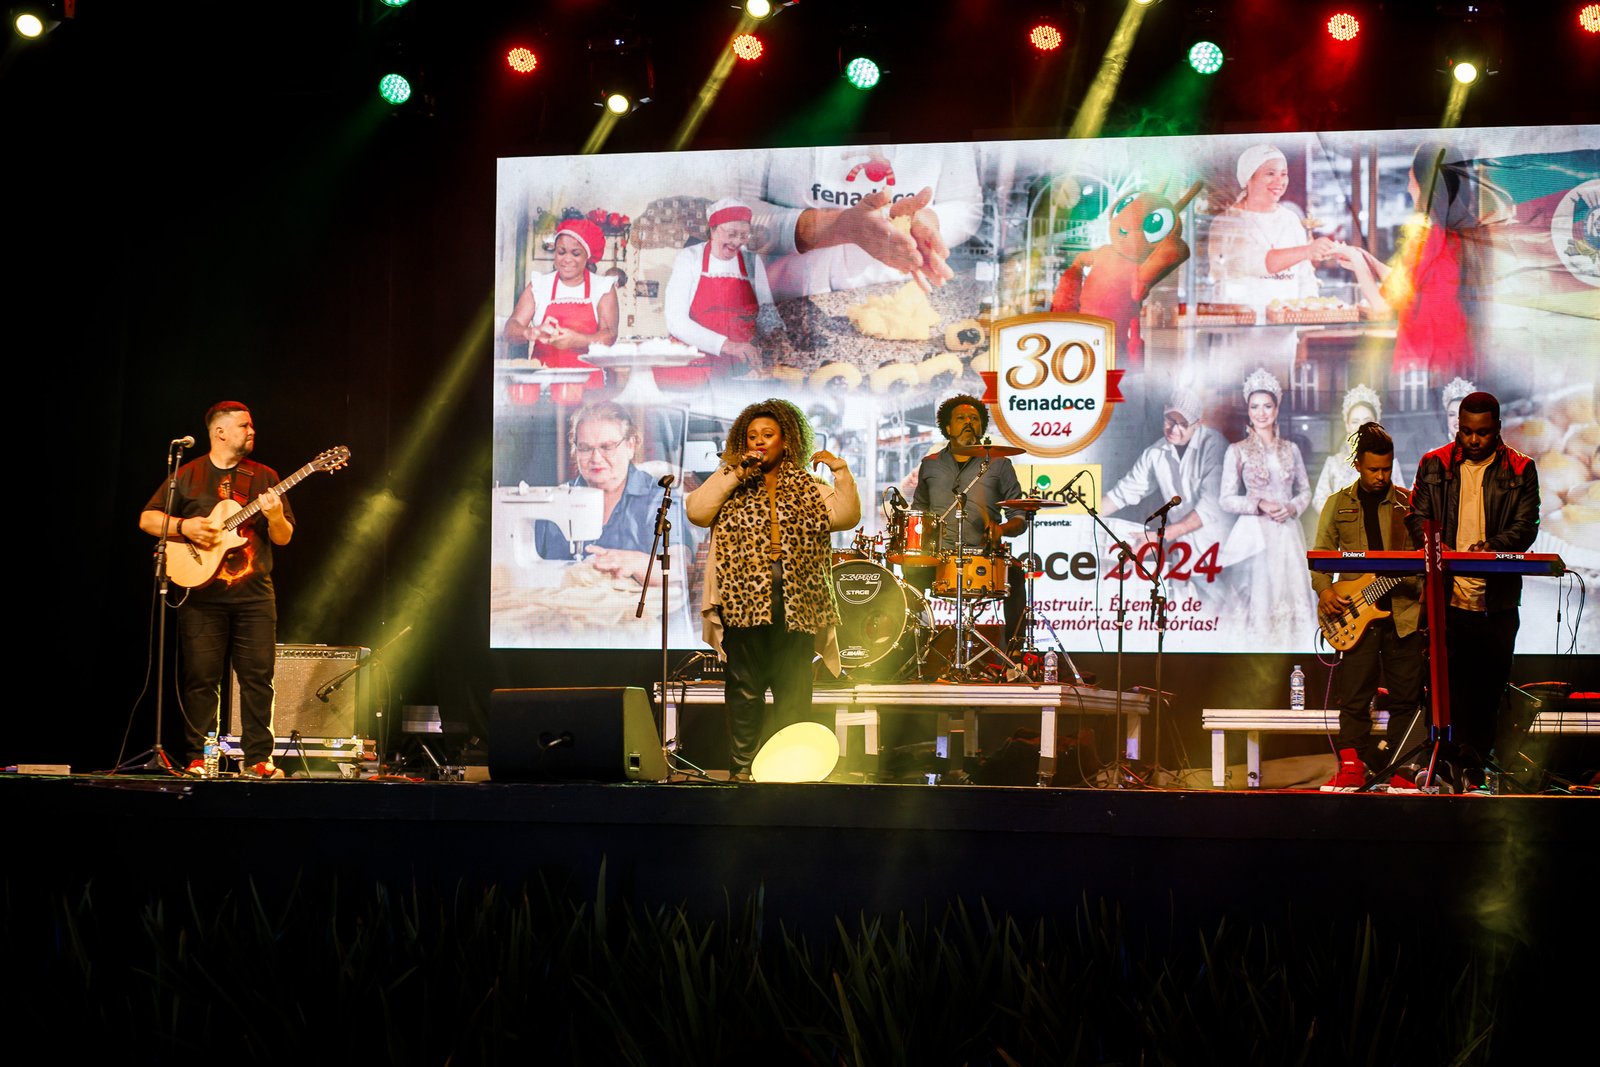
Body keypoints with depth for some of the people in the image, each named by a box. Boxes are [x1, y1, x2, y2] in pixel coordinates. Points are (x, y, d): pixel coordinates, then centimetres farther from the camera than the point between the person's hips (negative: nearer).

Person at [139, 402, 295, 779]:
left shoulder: (263, 477, 12)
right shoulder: (187, 475, 8)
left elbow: (284, 538, 9)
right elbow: (147, 519, 6)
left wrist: (275, 517, -13)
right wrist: (184, 526, -11)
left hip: (254, 595, 2)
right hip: (202, 593, -2)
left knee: (258, 677, -3)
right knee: (201, 678, -2)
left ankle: (258, 759, 2)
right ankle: (198, 759, 3)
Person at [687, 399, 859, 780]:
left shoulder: (807, 488, 12)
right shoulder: (730, 485, 10)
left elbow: (845, 516, 1)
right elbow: (696, 511, -6)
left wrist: (840, 472, -9)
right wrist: (735, 475, -8)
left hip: (796, 601, 1)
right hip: (744, 600, -1)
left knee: (794, 690, 3)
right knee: (745, 686, 1)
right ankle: (742, 767, 6)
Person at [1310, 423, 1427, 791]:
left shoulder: (1409, 504, 8)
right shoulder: (1339, 504, 10)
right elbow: (1321, 554, 12)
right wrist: (1324, 589, -4)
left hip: (1404, 612, 0)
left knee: (1406, 698, 1)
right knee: (1354, 697, -3)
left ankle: (1401, 771, 9)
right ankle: (1352, 767, 4)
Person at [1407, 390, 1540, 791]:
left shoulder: (1520, 471, 5)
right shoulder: (1434, 465, 8)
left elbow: (1525, 527, -1)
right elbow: (1418, 517, 8)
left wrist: (1488, 547, -19)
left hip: (1497, 601, 0)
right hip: (1446, 596, 0)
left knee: (1489, 687, 3)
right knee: (1447, 684, -3)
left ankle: (1478, 762, 12)